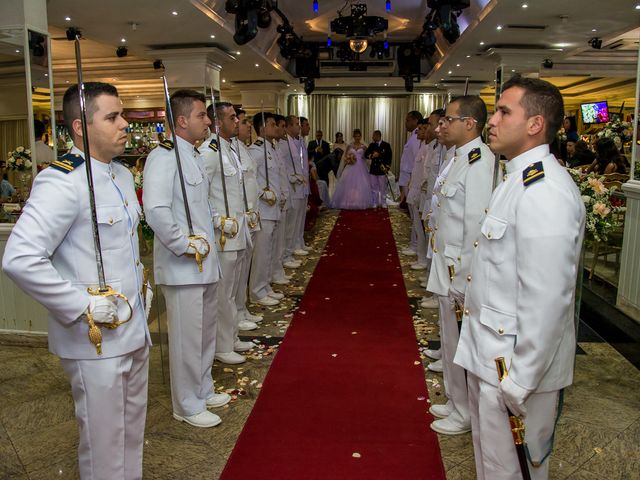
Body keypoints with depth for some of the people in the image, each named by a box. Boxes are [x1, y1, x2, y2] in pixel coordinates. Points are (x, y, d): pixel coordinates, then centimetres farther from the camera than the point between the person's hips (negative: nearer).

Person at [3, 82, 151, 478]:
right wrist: (82, 306, -23)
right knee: (104, 446, 9)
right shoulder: (61, 182, -19)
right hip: (95, 341, -8)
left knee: (132, 433, 22)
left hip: (134, 331, 8)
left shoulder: (123, 175, 9)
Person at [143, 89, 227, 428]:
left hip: (205, 262, 10)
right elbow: (156, 211, -29)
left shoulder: (194, 155, 15)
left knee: (206, 333, 21)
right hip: (182, 266, -10)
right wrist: (185, 245, -21)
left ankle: (202, 391, 39)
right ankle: (187, 406, 21)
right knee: (187, 338, 3)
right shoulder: (164, 157, -17)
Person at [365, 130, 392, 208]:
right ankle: (375, 203, 16)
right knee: (374, 187, 7)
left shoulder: (386, 145, -2)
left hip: (382, 170, -3)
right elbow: (366, 154, 3)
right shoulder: (371, 145, 7)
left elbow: (389, 157, -3)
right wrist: (372, 156, -17)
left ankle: (383, 203, 15)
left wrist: (387, 168, -11)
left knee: (383, 187, 4)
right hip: (373, 169, 3)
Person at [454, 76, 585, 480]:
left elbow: (547, 300, -27)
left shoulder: (545, 192, -25)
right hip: (490, 355, 9)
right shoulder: (519, 178, 8)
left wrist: (520, 382, -21)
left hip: (517, 367, -9)